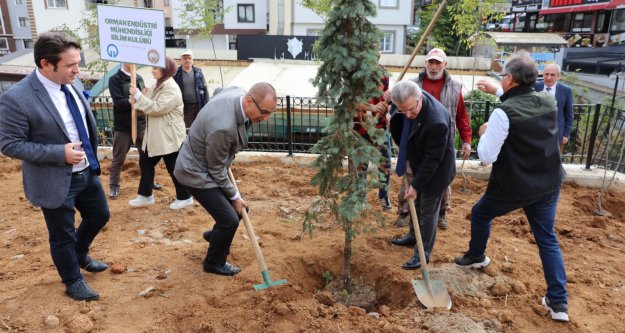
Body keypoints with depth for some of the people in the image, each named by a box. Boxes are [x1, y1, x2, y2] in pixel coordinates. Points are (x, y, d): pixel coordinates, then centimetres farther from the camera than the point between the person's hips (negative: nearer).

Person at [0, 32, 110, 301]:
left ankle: (80, 255, 52)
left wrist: (92, 156, 11)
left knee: (99, 216, 23)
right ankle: (73, 282, 37)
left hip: (87, 171, 7)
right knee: (63, 236, 12)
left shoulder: (72, 83, -2)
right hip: (57, 181, -7)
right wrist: (60, 153, -26)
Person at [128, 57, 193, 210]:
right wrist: (136, 100, -8)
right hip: (154, 135, 10)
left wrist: (138, 96, -20)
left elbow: (157, 109, -25)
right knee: (145, 162, 13)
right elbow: (149, 106, 12)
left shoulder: (171, 89, -17)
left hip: (169, 136, -10)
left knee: (175, 168, 1)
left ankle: (184, 197, 17)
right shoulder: (158, 86, 13)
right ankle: (145, 195, 26)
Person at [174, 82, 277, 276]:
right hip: (196, 172, -9)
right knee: (230, 220, -6)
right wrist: (234, 196, -8)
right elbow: (217, 169, -22)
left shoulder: (237, 92, -13)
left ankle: (215, 236, 42)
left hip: (209, 165, 9)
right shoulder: (223, 127, -37)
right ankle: (214, 263, 19)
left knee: (240, 209, 14)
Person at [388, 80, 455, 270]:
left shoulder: (437, 122, -38)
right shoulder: (407, 102, -15)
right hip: (419, 164, 8)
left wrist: (416, 185, -20)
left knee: (428, 211, 6)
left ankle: (423, 254, 23)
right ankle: (414, 236, 46)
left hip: (435, 170, -8)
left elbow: (432, 159, -26)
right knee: (417, 203, 24)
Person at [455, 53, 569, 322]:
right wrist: (501, 94, 21)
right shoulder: (549, 101, -2)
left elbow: (486, 157, -21)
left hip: (513, 187, -5)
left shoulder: (503, 112, -23)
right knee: (547, 239, 13)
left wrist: (484, 133, -3)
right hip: (548, 184, 6)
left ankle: (476, 257, 44)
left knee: (480, 214, 22)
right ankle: (559, 302, 14)